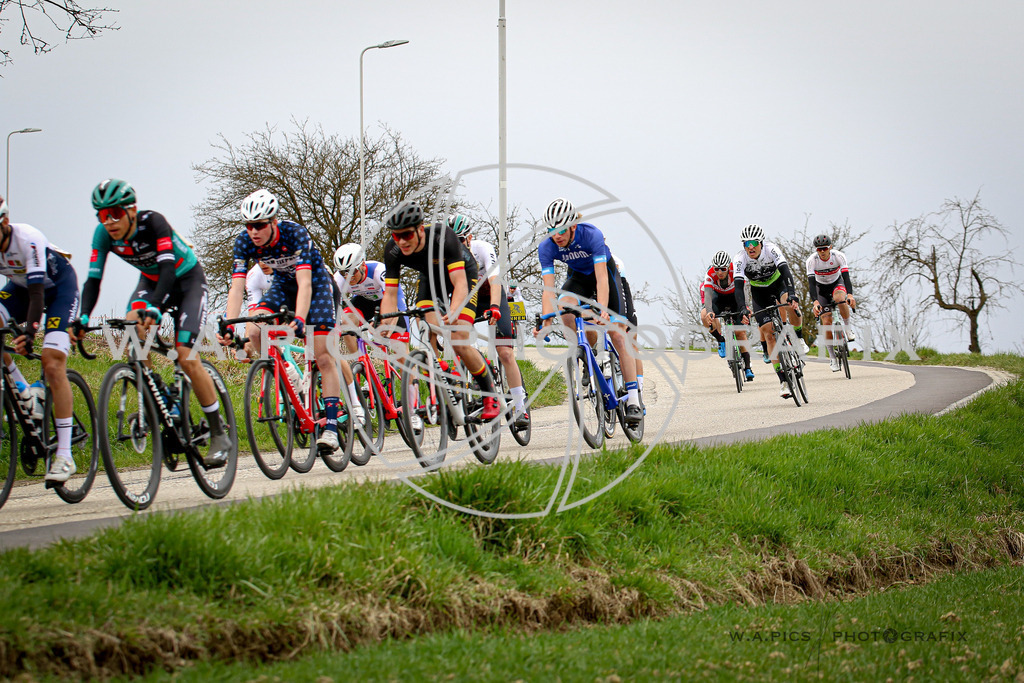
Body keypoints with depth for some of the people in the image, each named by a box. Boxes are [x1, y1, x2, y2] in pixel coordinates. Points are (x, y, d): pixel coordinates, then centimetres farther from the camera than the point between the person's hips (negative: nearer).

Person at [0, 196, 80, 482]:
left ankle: (64, 455, -17)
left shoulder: (28, 240, -34)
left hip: (59, 285, -6)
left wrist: (29, 334, -51)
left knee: (53, 365, -18)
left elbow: (37, 294, -38)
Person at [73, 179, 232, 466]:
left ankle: (220, 436, -6)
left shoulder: (153, 222, -32)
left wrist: (154, 308, -56)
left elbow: (167, 268, -41)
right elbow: (93, 279, -21)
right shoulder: (103, 234, -18)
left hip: (187, 279, -5)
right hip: (152, 280, 5)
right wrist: (83, 317, -38)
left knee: (186, 356, -18)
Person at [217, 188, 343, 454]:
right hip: (283, 285, 4)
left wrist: (300, 319, -56)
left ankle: (331, 424, -9)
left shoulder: (295, 234, -33)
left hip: (315, 282, -4)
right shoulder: (245, 242, -21)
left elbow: (305, 282, -41)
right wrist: (228, 326, -39)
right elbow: (237, 286, -26)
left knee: (323, 357, -11)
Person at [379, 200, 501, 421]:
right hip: (431, 279, 4)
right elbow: (390, 293, -25)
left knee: (459, 343, -16)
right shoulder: (393, 250, -26)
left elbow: (460, 283, -43)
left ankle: (490, 395, 4)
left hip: (462, 275, -4)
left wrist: (452, 313, -60)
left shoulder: (442, 237, -39)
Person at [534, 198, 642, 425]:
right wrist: (546, 321, -43)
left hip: (605, 271, -3)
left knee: (617, 336, -12)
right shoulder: (546, 247, -26)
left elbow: (602, 279, -40)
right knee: (563, 306, -32)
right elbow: (548, 288, -29)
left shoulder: (591, 235, -35)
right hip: (579, 277, 3)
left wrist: (603, 311, -53)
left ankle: (633, 400, -10)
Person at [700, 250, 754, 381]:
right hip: (718, 296, 1)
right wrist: (709, 312, -61)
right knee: (705, 318, -29)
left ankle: (747, 367, 2)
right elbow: (708, 295, -42)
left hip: (734, 296, -1)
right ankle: (721, 340, -3)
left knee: (740, 331, -8)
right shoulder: (710, 275, -31)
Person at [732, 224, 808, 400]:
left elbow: (786, 271, -39)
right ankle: (783, 380, -7)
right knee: (769, 333, -10)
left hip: (779, 283, -1)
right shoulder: (741, 259, -24)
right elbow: (738, 286, -31)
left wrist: (792, 295, -55)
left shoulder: (770, 250, -28)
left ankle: (799, 339, -10)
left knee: (790, 304, -37)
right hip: (759, 291, 2)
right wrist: (743, 310, -47)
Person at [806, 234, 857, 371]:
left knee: (840, 298, -38)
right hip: (821, 288, 1)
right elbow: (811, 283, -31)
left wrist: (850, 295, -51)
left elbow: (846, 276, -33)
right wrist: (815, 302, -46)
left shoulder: (839, 256, -25)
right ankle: (832, 358, -2)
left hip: (837, 283, -1)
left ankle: (847, 328, -15)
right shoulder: (812, 260, -25)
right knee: (826, 321, -12)